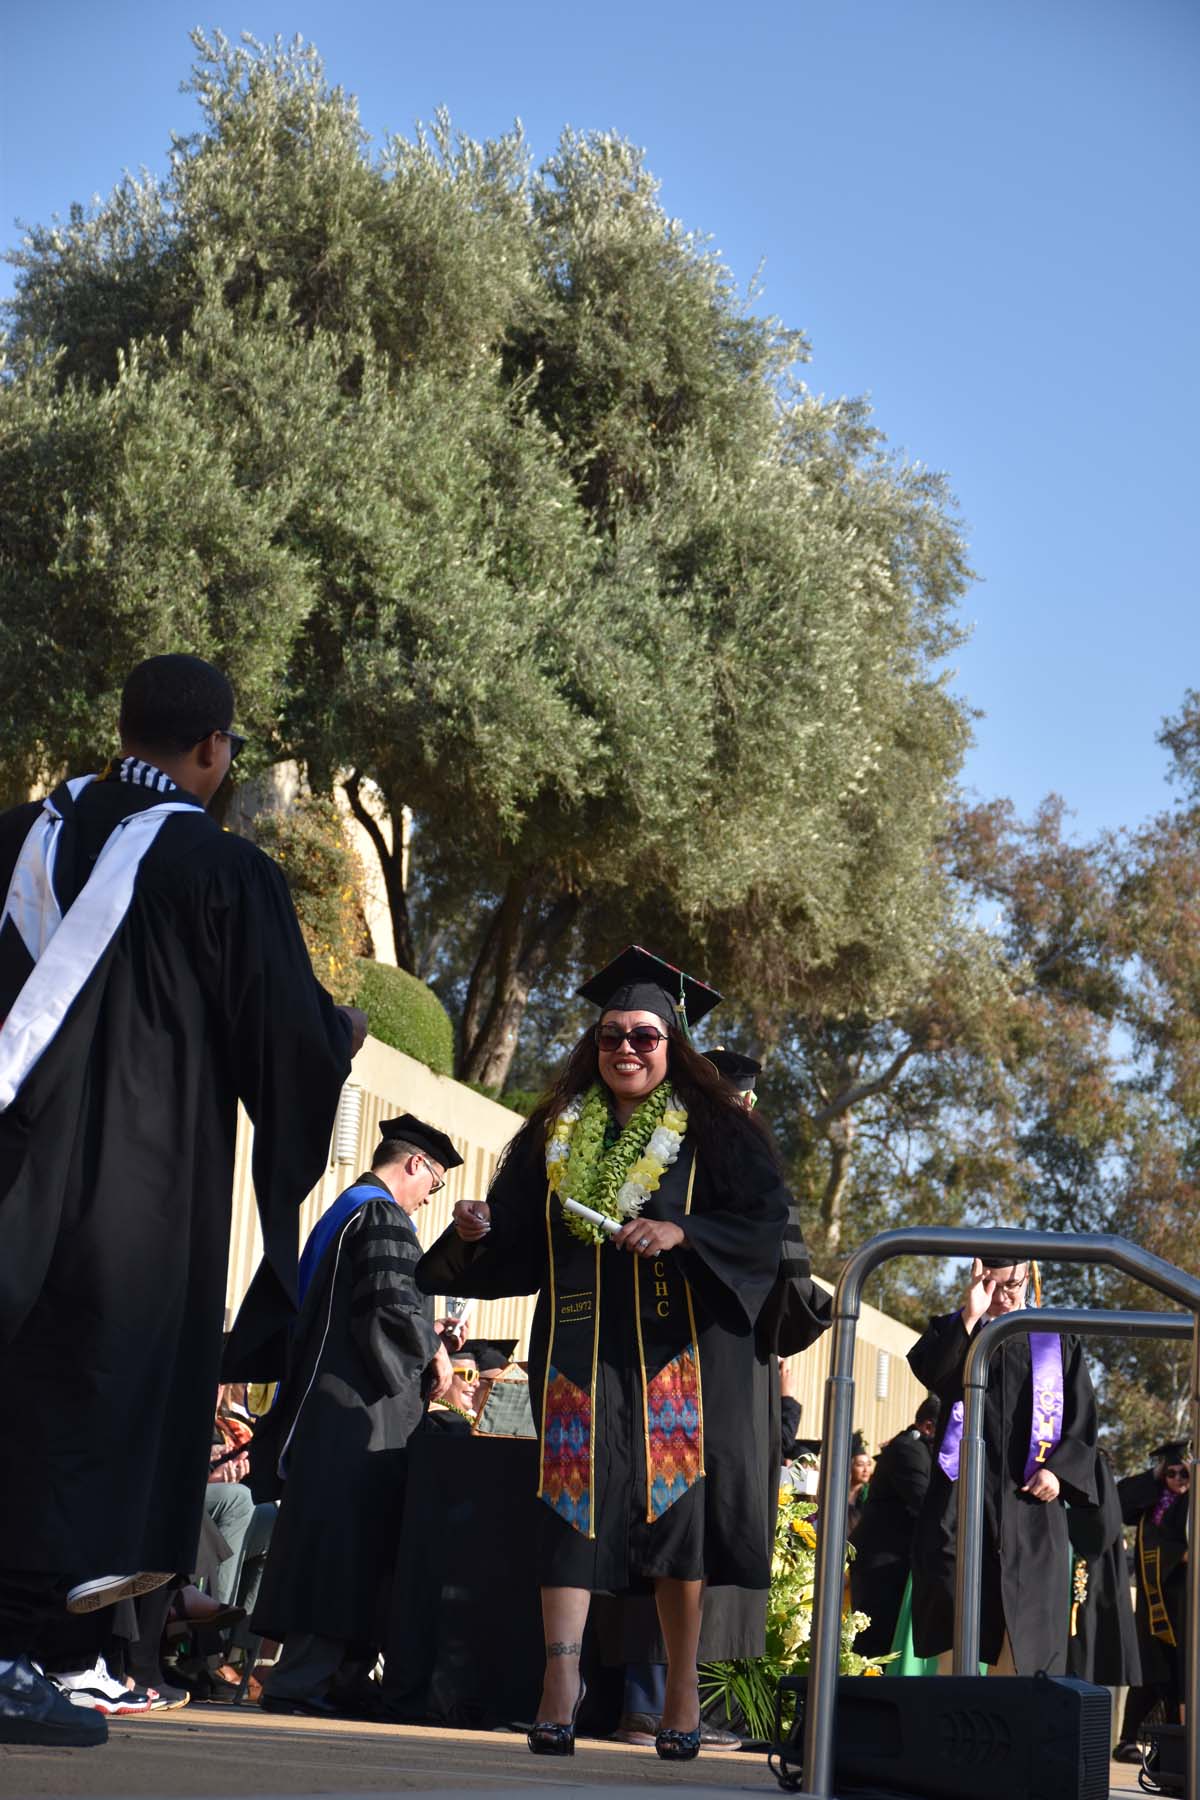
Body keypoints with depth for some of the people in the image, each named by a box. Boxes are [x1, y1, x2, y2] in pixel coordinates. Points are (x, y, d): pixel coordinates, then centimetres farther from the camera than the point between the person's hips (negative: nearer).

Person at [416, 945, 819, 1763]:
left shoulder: (715, 1132, 4)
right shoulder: (555, 1136, 13)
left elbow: (764, 1224, -6)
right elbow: (517, 1248, 15)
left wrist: (681, 1233, -21)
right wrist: (476, 1234, -7)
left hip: (679, 1350, -2)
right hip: (582, 1350, 2)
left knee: (677, 1503, -4)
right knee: (574, 1497, -8)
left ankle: (683, 1689, 5)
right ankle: (562, 1680, -12)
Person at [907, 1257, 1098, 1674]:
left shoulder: (1058, 1342, 14)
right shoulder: (954, 1331, 11)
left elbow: (1083, 1420, 11)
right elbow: (929, 1372, -11)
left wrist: (1060, 1469, -6)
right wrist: (971, 1315, -20)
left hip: (1031, 1501, 1)